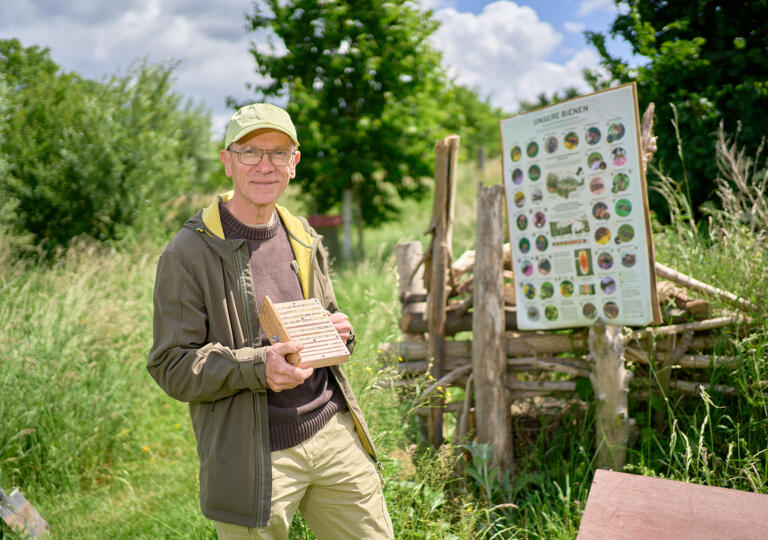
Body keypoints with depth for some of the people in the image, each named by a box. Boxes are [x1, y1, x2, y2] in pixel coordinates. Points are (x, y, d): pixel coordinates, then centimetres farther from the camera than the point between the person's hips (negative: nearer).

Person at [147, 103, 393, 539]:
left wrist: (339, 332, -1)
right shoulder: (187, 254, -8)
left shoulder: (305, 239, 11)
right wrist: (256, 367, -25)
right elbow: (171, 367, -10)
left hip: (334, 433, 5)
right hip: (255, 457, -5)